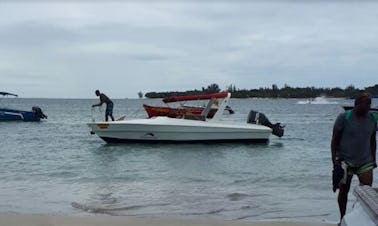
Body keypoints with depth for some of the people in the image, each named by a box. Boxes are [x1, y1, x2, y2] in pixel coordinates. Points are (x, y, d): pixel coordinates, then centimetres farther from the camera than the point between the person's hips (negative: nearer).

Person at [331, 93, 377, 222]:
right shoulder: (344, 118, -9)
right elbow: (334, 140, -5)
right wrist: (334, 159, -11)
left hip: (365, 161, 3)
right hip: (345, 161, -3)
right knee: (344, 191, 7)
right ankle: (343, 219, 24)